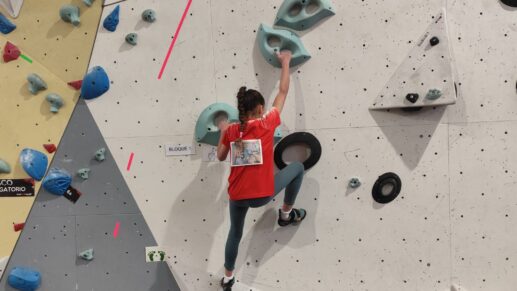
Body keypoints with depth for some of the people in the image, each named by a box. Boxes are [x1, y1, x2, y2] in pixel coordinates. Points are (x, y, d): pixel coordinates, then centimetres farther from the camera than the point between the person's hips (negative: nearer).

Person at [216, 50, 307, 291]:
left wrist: (223, 132, 23)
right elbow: (283, 91, 0)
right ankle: (286, 214, 29)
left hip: (237, 195, 4)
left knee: (235, 232, 28)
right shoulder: (267, 124, -11)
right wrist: (285, 63, 12)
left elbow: (220, 156, 12)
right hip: (263, 193, -3)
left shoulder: (231, 131, -3)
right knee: (298, 167, 17)